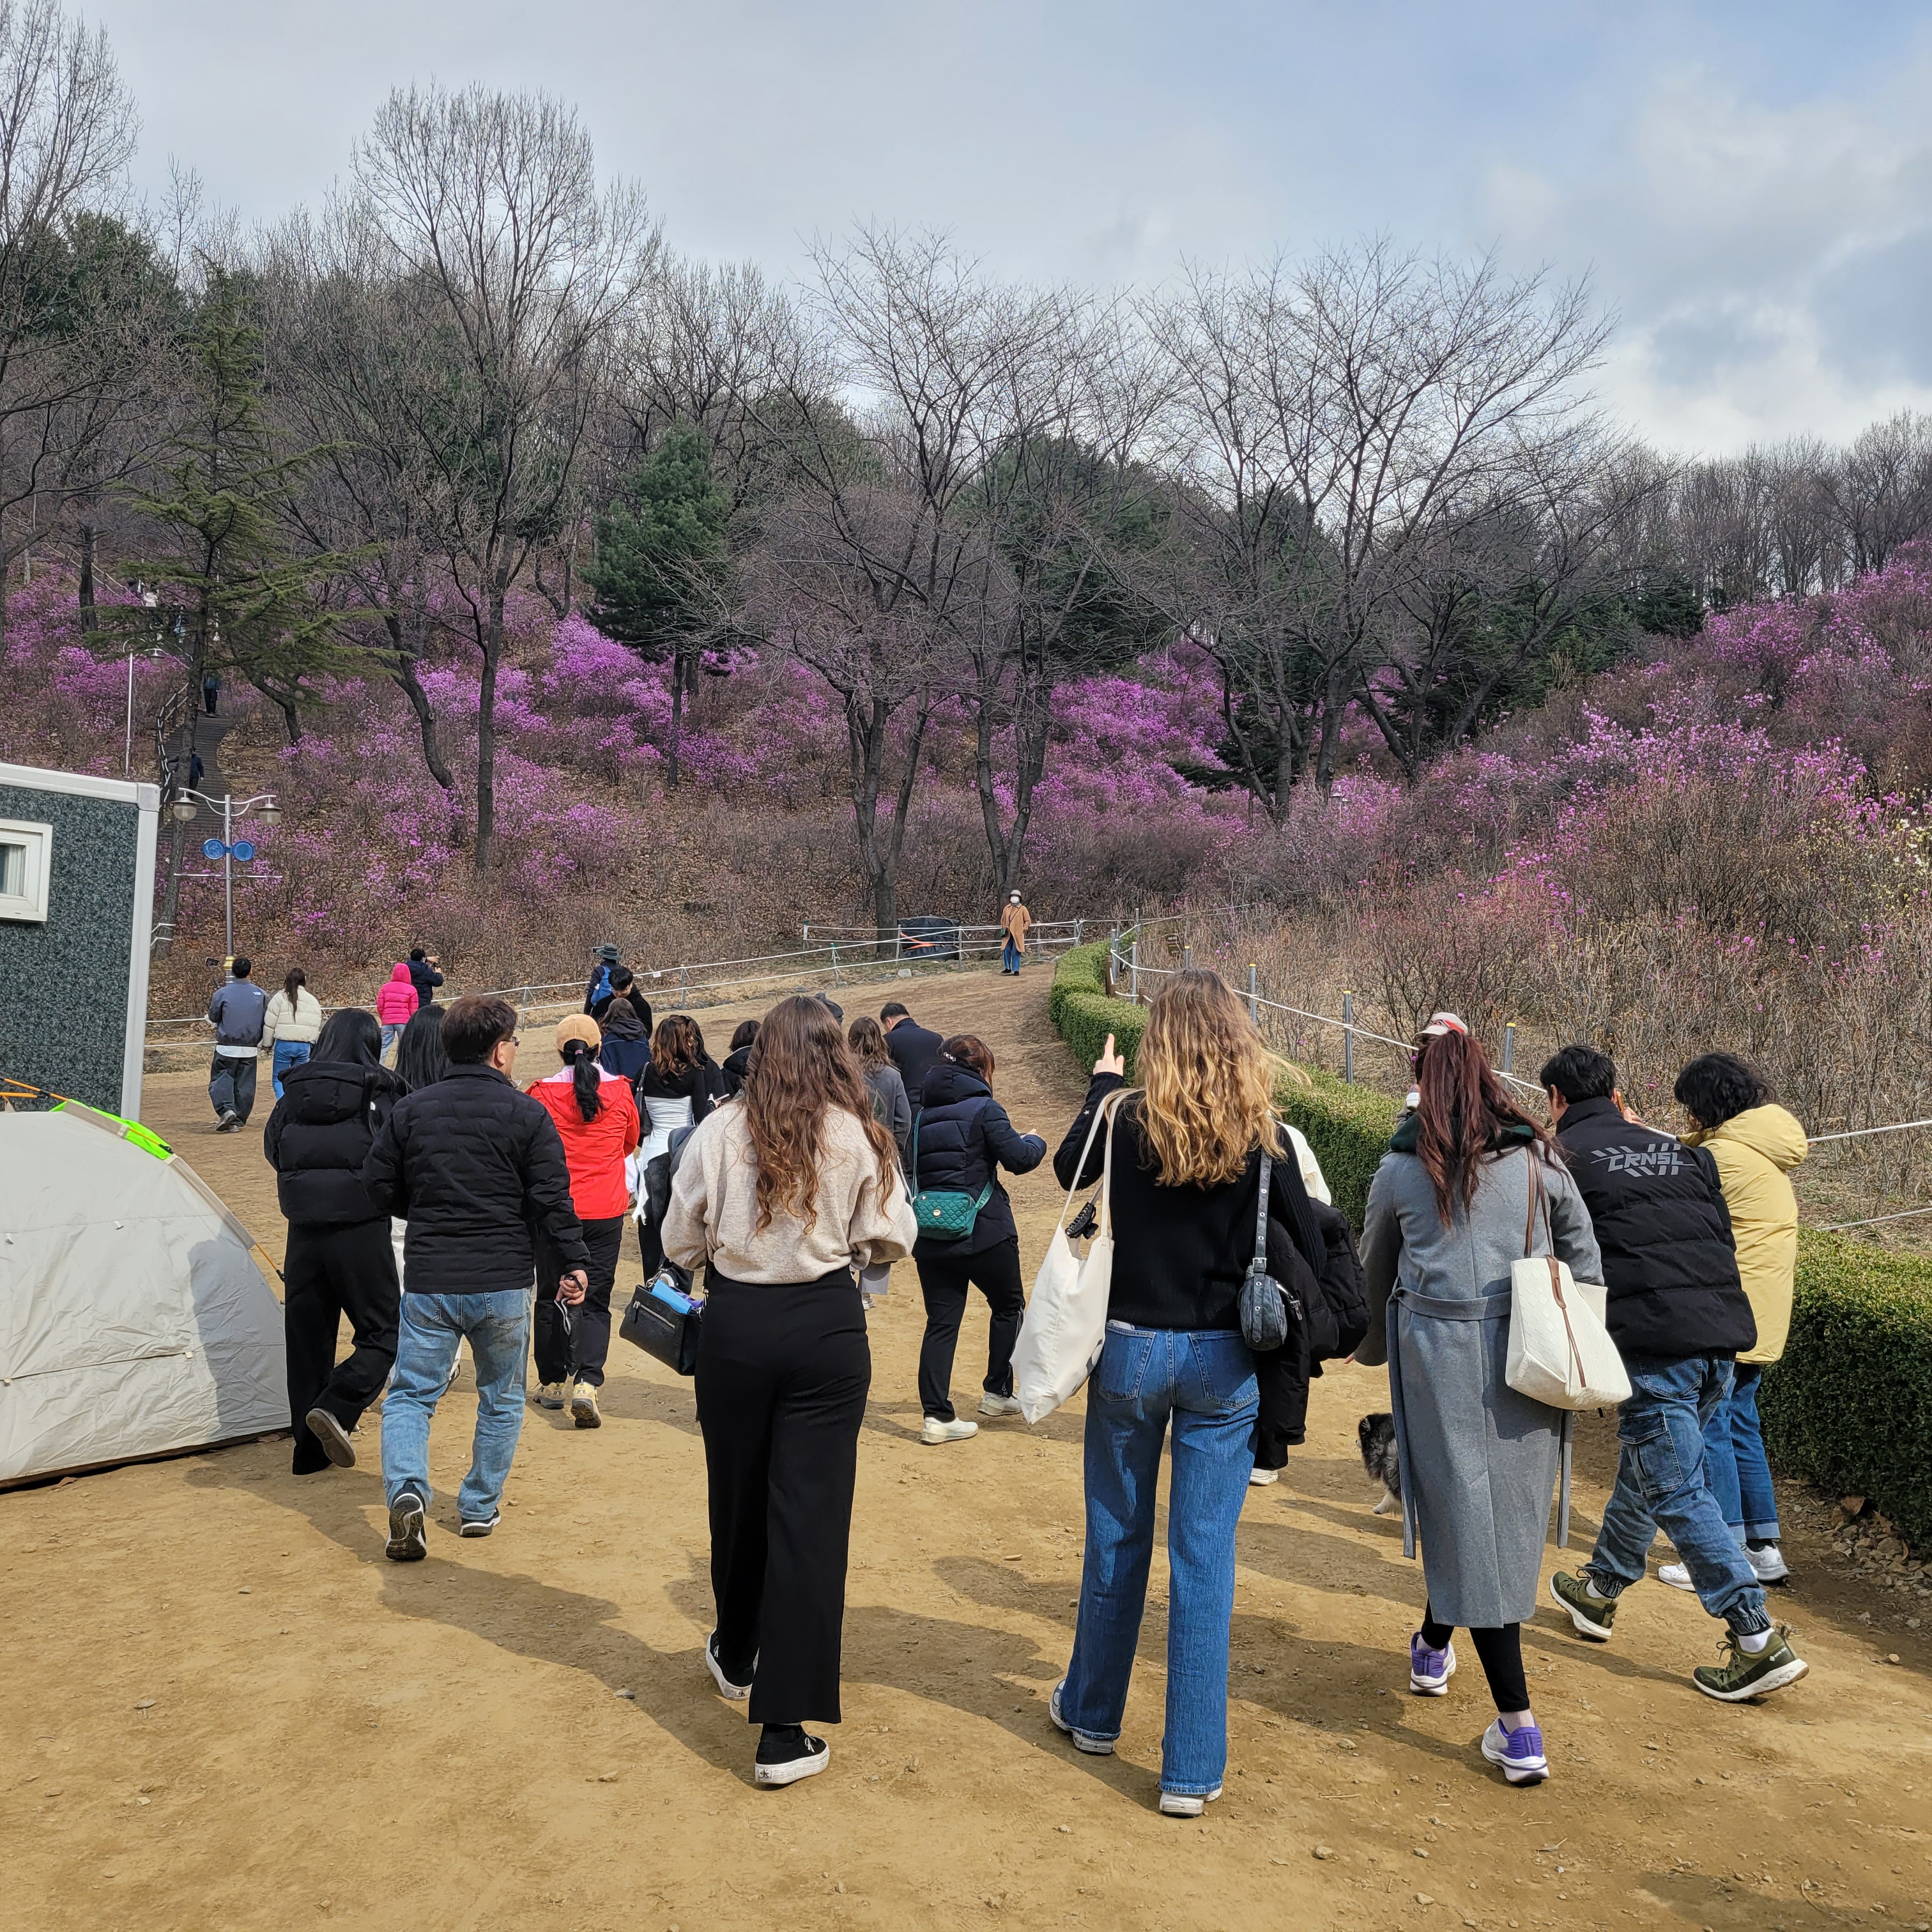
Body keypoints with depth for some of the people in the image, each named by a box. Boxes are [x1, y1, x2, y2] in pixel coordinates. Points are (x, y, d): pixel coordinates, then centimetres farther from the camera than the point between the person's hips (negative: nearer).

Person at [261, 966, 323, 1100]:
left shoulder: (280, 998, -4)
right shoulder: (313, 1001, 9)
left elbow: (270, 1024, -2)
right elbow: (317, 1027, 12)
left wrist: (267, 1044, 9)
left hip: (284, 1044, -3)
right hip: (305, 1045, 4)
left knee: (278, 1079, 6)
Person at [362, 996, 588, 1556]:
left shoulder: (410, 1109, 2)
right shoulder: (526, 1114, -7)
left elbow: (379, 1186, 7)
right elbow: (552, 1200, -10)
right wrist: (574, 1263, -2)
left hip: (427, 1282, 1)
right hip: (503, 1281, -1)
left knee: (410, 1394, 9)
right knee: (501, 1399, 16)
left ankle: (406, 1490, -14)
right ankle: (479, 1507, 23)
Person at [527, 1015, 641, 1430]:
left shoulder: (543, 1093, -7)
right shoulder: (620, 1090, -3)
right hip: (605, 1209, 0)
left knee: (550, 1298, 15)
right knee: (595, 1301, 3)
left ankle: (552, 1383, 23)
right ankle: (586, 1383, -14)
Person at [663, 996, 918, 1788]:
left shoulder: (720, 1131, -6)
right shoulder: (858, 1137, -8)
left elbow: (679, 1242, 0)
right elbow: (893, 1238, -2)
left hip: (733, 1325, 2)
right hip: (826, 1327, -1)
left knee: (737, 1499, 20)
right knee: (809, 1512, 2)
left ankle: (737, 1657, 44)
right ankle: (785, 1731, 4)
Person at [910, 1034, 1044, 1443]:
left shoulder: (923, 1115, 8)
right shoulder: (983, 1109, -10)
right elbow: (1020, 1158, -12)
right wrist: (1035, 1141, 10)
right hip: (984, 1232, -5)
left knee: (941, 1322, 6)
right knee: (1009, 1305, 18)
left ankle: (936, 1415, 2)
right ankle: (997, 1391, 25)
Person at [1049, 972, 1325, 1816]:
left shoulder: (1126, 1120, -9)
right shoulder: (1262, 1138, -10)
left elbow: (1067, 1170, 11)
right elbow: (1308, 1245, -7)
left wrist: (1100, 1087, 23)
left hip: (1131, 1350, 1)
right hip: (1223, 1363, 0)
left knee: (1116, 1539, 18)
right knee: (1205, 1558, 6)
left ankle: (1092, 1710, 38)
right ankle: (1192, 1771, 14)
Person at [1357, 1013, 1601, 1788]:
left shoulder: (1400, 1169, 2)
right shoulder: (1539, 1159, 5)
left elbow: (1374, 1274, 14)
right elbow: (1587, 1266, 8)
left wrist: (1371, 1347, 31)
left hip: (1437, 1352, -2)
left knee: (1466, 1515, 3)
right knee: (1508, 1506, 19)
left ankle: (1518, 1727, 2)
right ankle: (1434, 1644, 39)